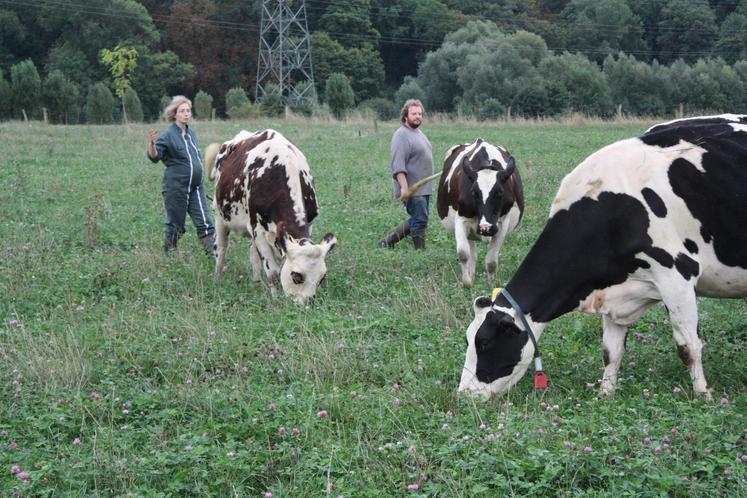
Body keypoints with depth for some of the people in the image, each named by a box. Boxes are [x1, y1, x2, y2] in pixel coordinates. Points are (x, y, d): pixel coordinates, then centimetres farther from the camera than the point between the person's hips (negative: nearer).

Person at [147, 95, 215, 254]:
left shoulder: (191, 133, 10)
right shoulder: (168, 135, -10)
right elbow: (154, 157, -19)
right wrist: (152, 143, -38)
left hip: (196, 187, 5)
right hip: (176, 187, -5)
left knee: (205, 223, -2)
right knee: (175, 224, 6)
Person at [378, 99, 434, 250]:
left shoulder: (419, 133, 16)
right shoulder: (401, 135, -14)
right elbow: (398, 165, -22)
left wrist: (428, 185, 25)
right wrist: (404, 187, -29)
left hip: (424, 188, 10)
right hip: (411, 189, -10)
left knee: (416, 220, 14)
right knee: (420, 221, -7)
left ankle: (387, 242, 21)